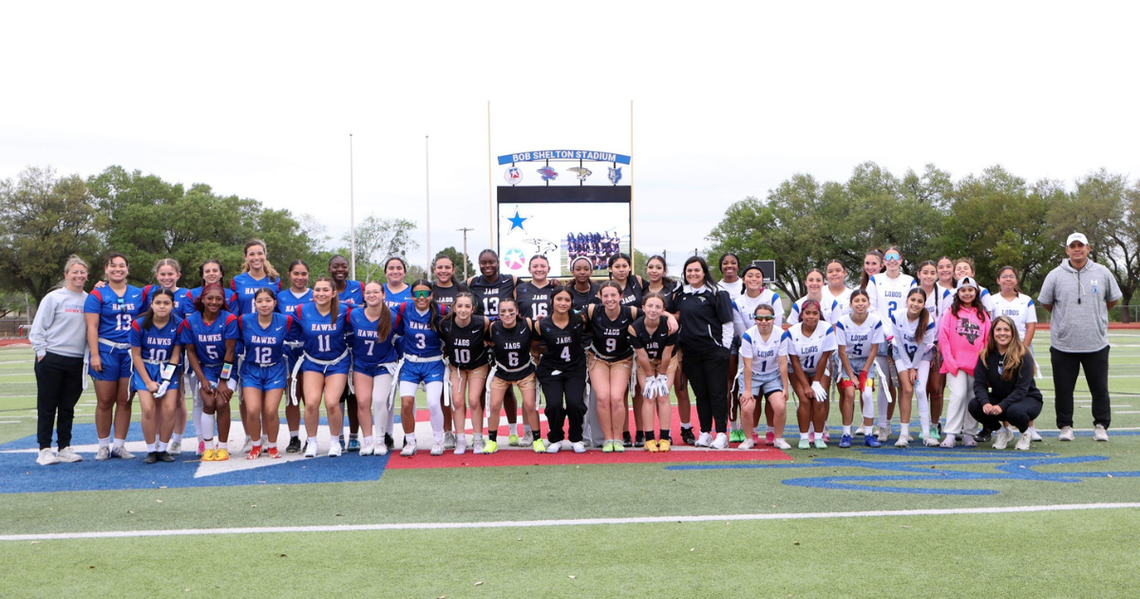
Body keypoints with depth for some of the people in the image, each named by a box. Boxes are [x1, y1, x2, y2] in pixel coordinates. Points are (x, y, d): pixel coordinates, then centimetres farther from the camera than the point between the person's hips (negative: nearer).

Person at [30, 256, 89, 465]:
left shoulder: (89, 300, 8)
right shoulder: (53, 298, -3)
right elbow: (38, 329, -2)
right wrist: (41, 352, -7)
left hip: (77, 362, 4)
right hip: (52, 360, -3)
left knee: (68, 407, 10)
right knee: (47, 406, 3)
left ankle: (64, 448, 17)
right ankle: (45, 449, 8)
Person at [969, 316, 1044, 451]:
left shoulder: (1023, 355, -17)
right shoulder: (986, 355, -6)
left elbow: (1021, 389, -22)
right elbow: (979, 383, -13)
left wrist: (1002, 406, -35)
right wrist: (985, 403, -32)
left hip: (1028, 398, -4)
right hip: (998, 398, 4)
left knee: (1014, 411, -38)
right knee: (974, 405, -24)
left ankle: (1025, 433, 0)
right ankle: (1002, 432, 4)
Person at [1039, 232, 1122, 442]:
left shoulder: (1102, 273, 3)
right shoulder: (1055, 275, -1)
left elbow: (1114, 299, 16)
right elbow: (1045, 302, 10)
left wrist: (1096, 314, 16)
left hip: (1096, 344, 1)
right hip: (1063, 344, 0)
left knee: (1100, 388, 6)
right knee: (1063, 388, 5)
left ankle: (1101, 426, 19)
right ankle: (1065, 426, 17)